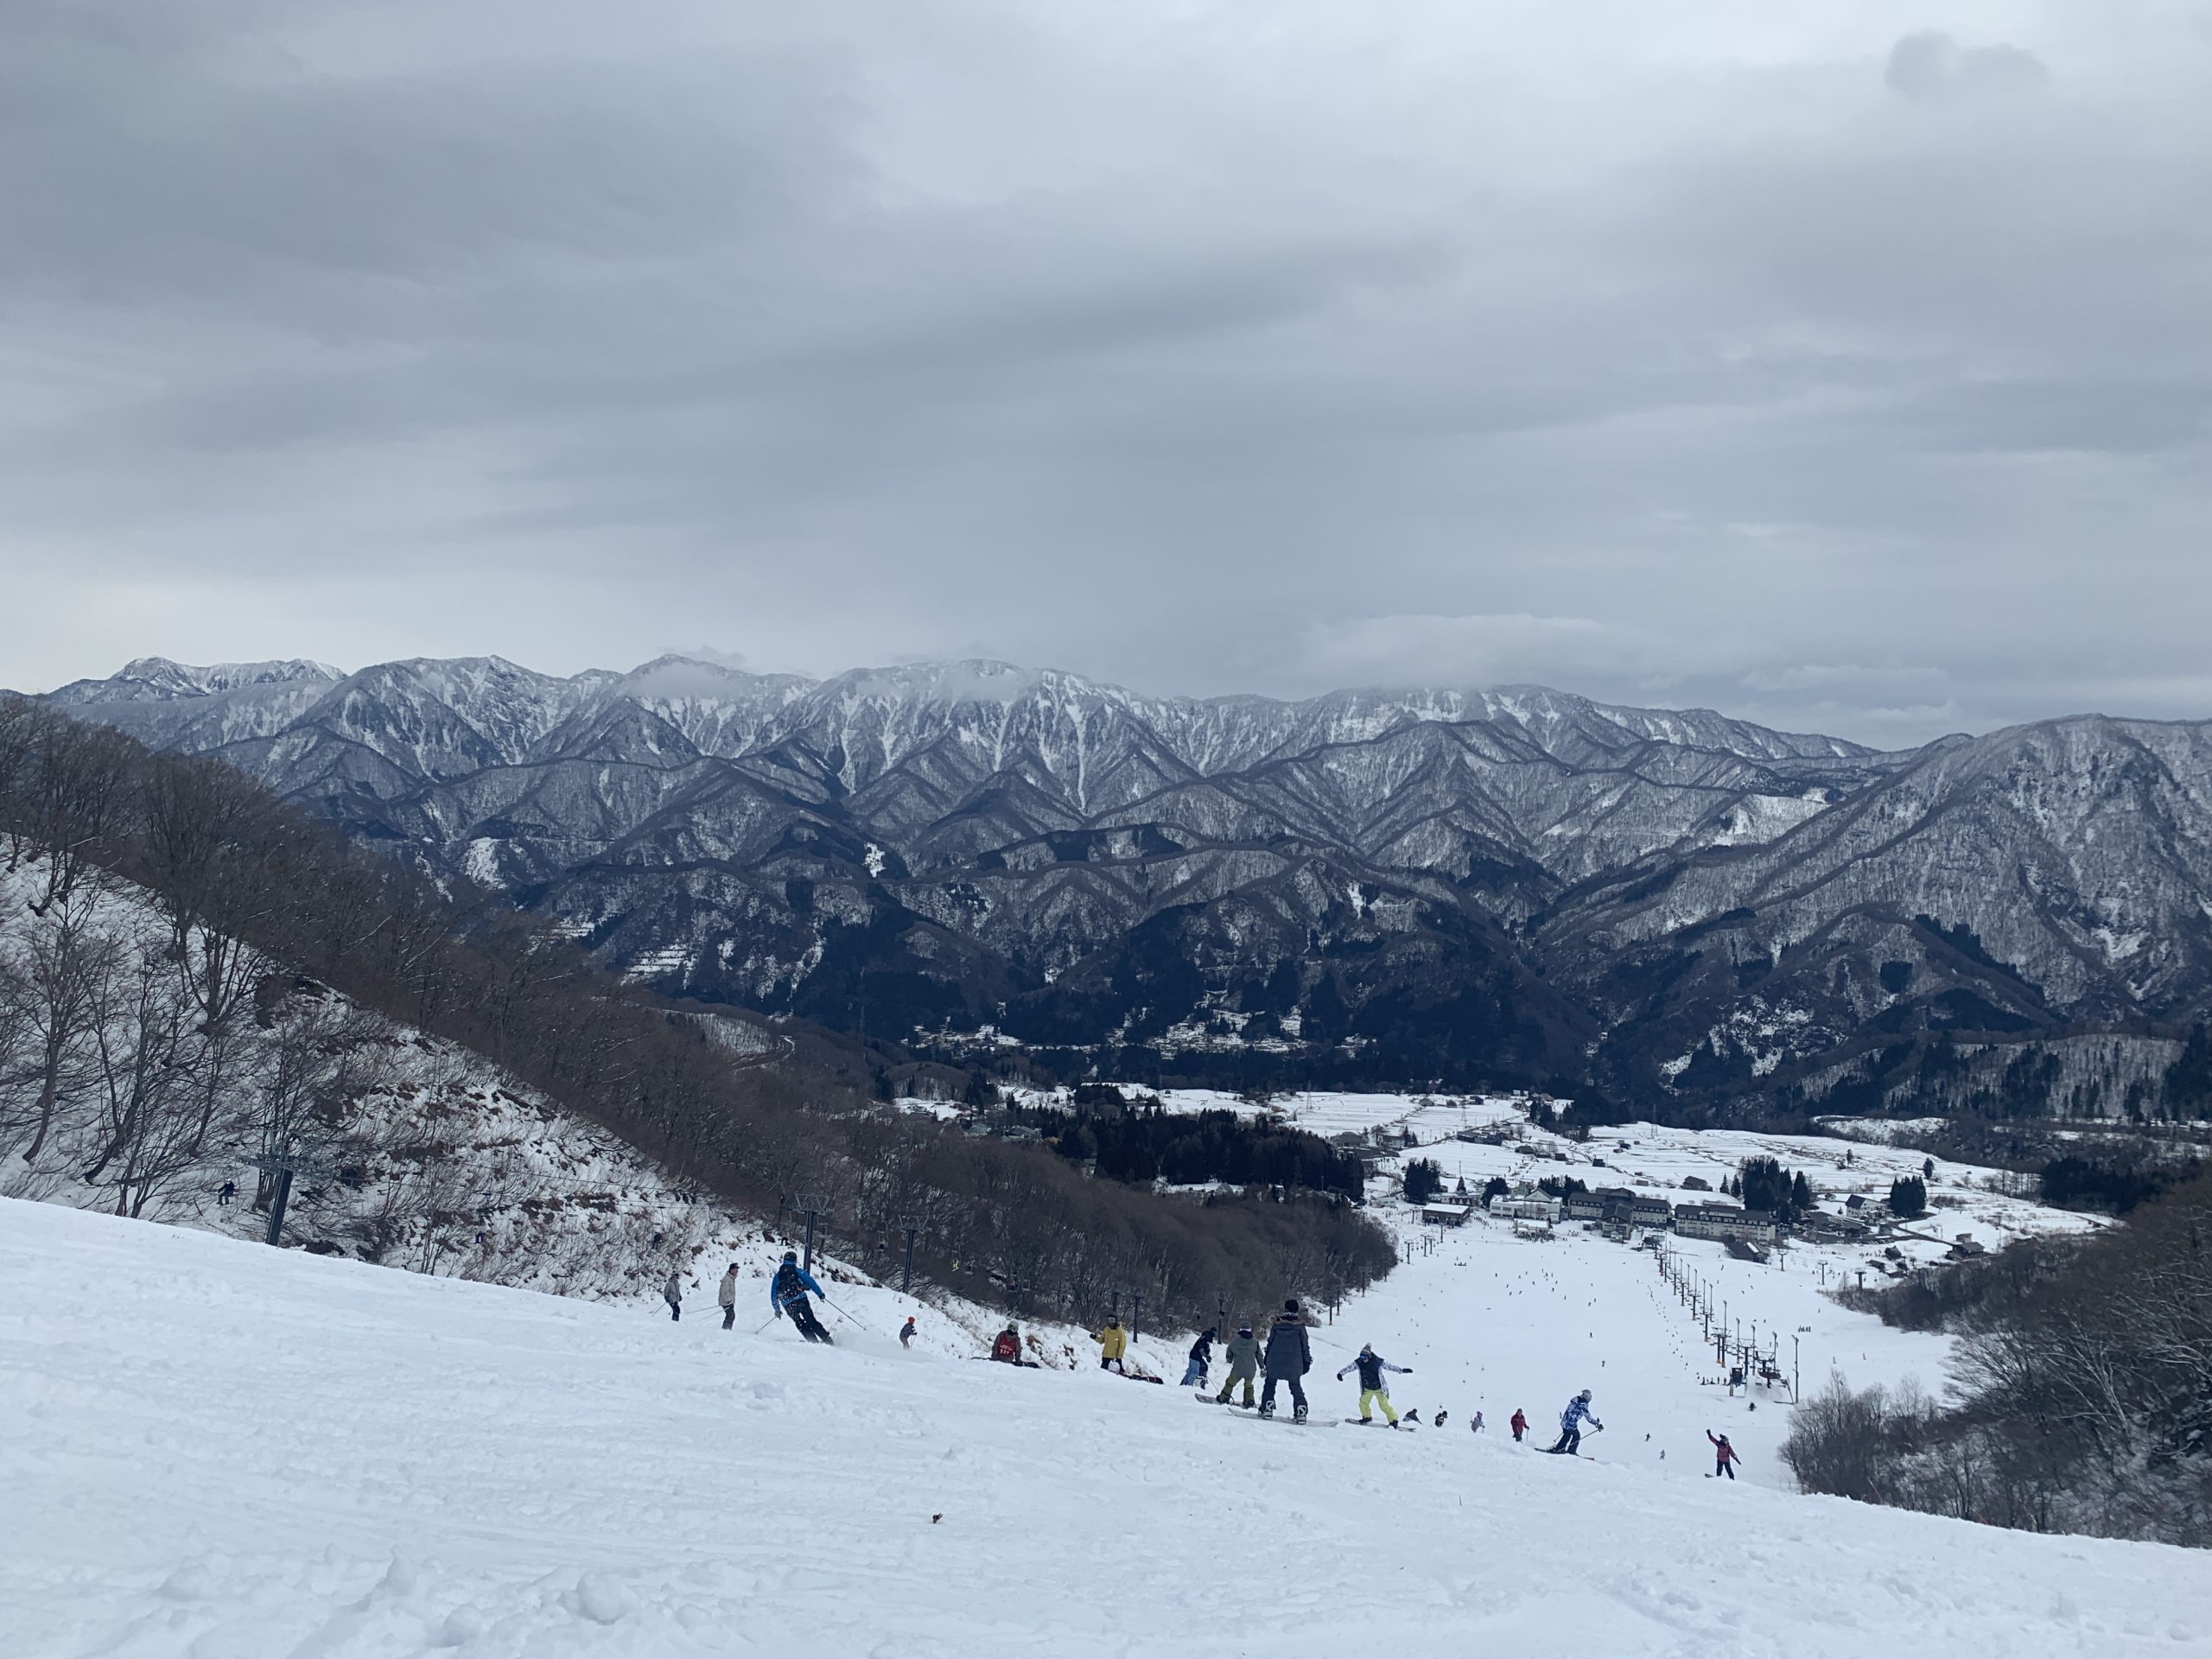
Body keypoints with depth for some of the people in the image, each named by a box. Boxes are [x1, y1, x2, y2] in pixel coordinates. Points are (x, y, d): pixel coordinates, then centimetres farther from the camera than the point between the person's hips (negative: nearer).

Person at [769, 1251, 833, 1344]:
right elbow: (810, 1282, -2)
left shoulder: (777, 1276, 15)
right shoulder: (798, 1271, 7)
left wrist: (777, 1309, 25)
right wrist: (819, 1293, 2)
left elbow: (773, 1294, 17)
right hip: (801, 1300, -1)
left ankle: (814, 1342, 4)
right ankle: (828, 1341, 1)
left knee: (800, 1324, 16)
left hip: (788, 1305, 1)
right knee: (811, 1321, 6)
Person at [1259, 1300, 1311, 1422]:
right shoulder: (1300, 1325, -3)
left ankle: (1267, 1408, 5)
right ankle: (1300, 1413, 0)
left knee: (1270, 1384, 15)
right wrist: (1307, 1361, 8)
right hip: (1294, 1363, 0)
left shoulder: (1277, 1323, 0)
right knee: (1296, 1387, 9)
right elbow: (1305, 1344, 0)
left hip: (1275, 1361, 0)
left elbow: (1270, 1341, 7)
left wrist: (1267, 1357, 19)